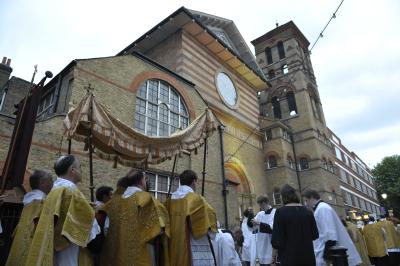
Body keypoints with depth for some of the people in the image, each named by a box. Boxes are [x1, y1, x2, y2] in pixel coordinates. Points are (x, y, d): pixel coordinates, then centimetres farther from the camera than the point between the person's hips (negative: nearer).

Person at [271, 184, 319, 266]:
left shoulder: (281, 212, -13)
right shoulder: (307, 211, 2)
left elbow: (277, 237, -12)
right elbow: (315, 234, 9)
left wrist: (274, 253, 3)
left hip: (289, 255, -4)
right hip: (308, 254, 5)